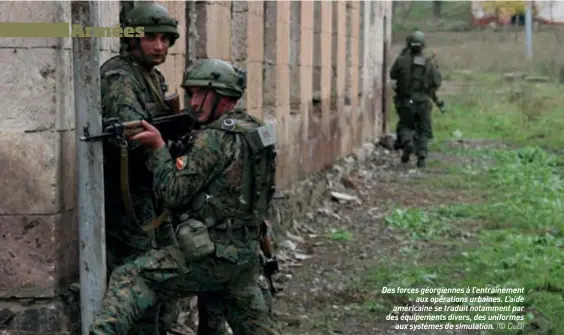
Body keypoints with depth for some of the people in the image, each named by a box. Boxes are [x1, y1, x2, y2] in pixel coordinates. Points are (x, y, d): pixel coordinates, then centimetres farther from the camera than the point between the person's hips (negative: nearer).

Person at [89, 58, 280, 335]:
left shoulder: (215, 137, -14)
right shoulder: (255, 130, 11)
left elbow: (173, 193, -14)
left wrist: (158, 147, -4)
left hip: (210, 256, -8)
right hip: (246, 255, 8)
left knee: (127, 279, -5)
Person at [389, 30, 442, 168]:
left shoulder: (401, 60, -9)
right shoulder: (429, 63, -7)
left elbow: (392, 75, 5)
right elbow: (437, 82, -1)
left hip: (406, 101, 0)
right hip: (423, 102, 0)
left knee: (404, 125, 18)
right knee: (423, 130, 11)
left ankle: (407, 143, -10)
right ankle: (421, 157, 0)